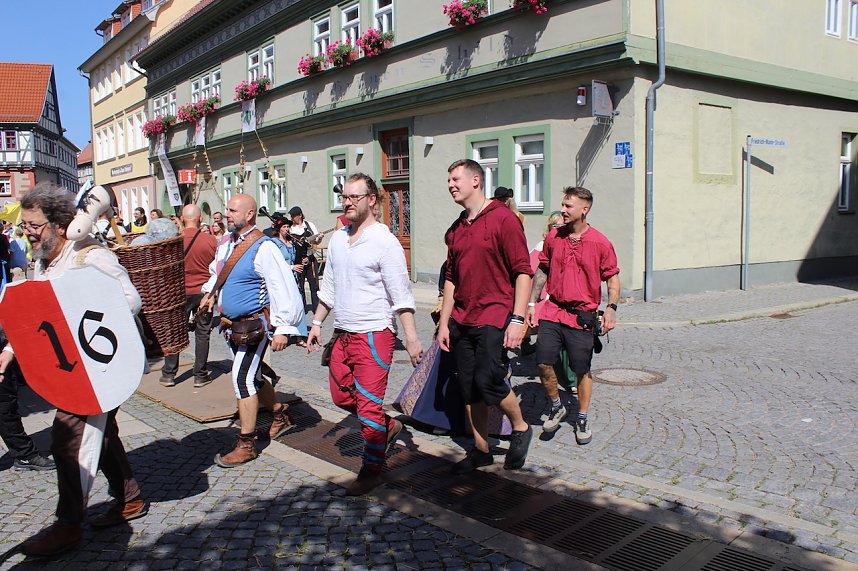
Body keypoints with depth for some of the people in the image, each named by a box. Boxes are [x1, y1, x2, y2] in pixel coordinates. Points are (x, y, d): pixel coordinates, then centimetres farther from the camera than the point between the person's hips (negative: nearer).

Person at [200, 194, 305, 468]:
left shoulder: (263, 248, -20)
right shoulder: (225, 243, 6)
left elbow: (284, 288, -24)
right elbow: (217, 270, 28)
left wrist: (282, 328, -26)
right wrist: (210, 292, 10)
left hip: (254, 326, -9)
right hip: (232, 325, 9)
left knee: (242, 378, -10)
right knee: (251, 376, 19)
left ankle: (246, 445, 1)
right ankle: (280, 415, 41)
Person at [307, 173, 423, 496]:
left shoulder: (384, 241, -12)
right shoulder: (337, 239, 10)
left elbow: (401, 294, -15)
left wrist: (412, 338, -20)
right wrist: (317, 323, 17)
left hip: (374, 334, -8)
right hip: (343, 334, 8)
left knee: (369, 405, -3)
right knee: (341, 396, 16)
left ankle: (372, 470, 13)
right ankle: (387, 428, 37)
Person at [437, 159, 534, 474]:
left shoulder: (503, 218, -7)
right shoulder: (455, 229, 14)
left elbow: (523, 271, -11)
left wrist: (517, 320, -17)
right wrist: (444, 323, 13)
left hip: (494, 318, -7)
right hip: (461, 321, 7)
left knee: (487, 380, -15)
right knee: (469, 388, 9)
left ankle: (521, 428, 12)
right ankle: (480, 450, 24)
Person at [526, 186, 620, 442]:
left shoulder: (600, 243, -4)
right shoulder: (553, 237, 5)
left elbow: (613, 278, 2)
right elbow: (542, 271, 15)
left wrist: (611, 309, -13)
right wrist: (532, 303, 10)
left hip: (582, 317, -2)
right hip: (552, 312, 3)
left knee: (582, 371, 7)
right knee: (543, 364, -3)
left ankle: (582, 419, 27)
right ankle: (557, 407, 22)